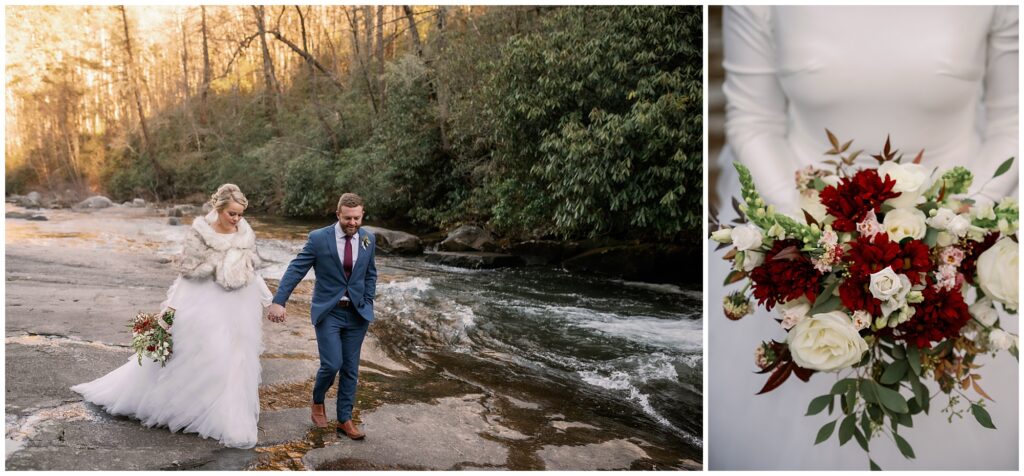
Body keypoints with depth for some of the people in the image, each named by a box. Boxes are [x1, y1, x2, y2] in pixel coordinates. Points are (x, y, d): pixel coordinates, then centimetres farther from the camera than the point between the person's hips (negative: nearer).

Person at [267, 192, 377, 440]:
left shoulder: (368, 239, 1)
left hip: (357, 313, 3)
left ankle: (344, 420, 19)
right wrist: (279, 301, -18)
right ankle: (317, 403, 20)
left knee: (351, 369, 6)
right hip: (328, 312, -3)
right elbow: (295, 270, -10)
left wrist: (367, 305, 6)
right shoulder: (319, 238, -10)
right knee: (332, 364, -11)